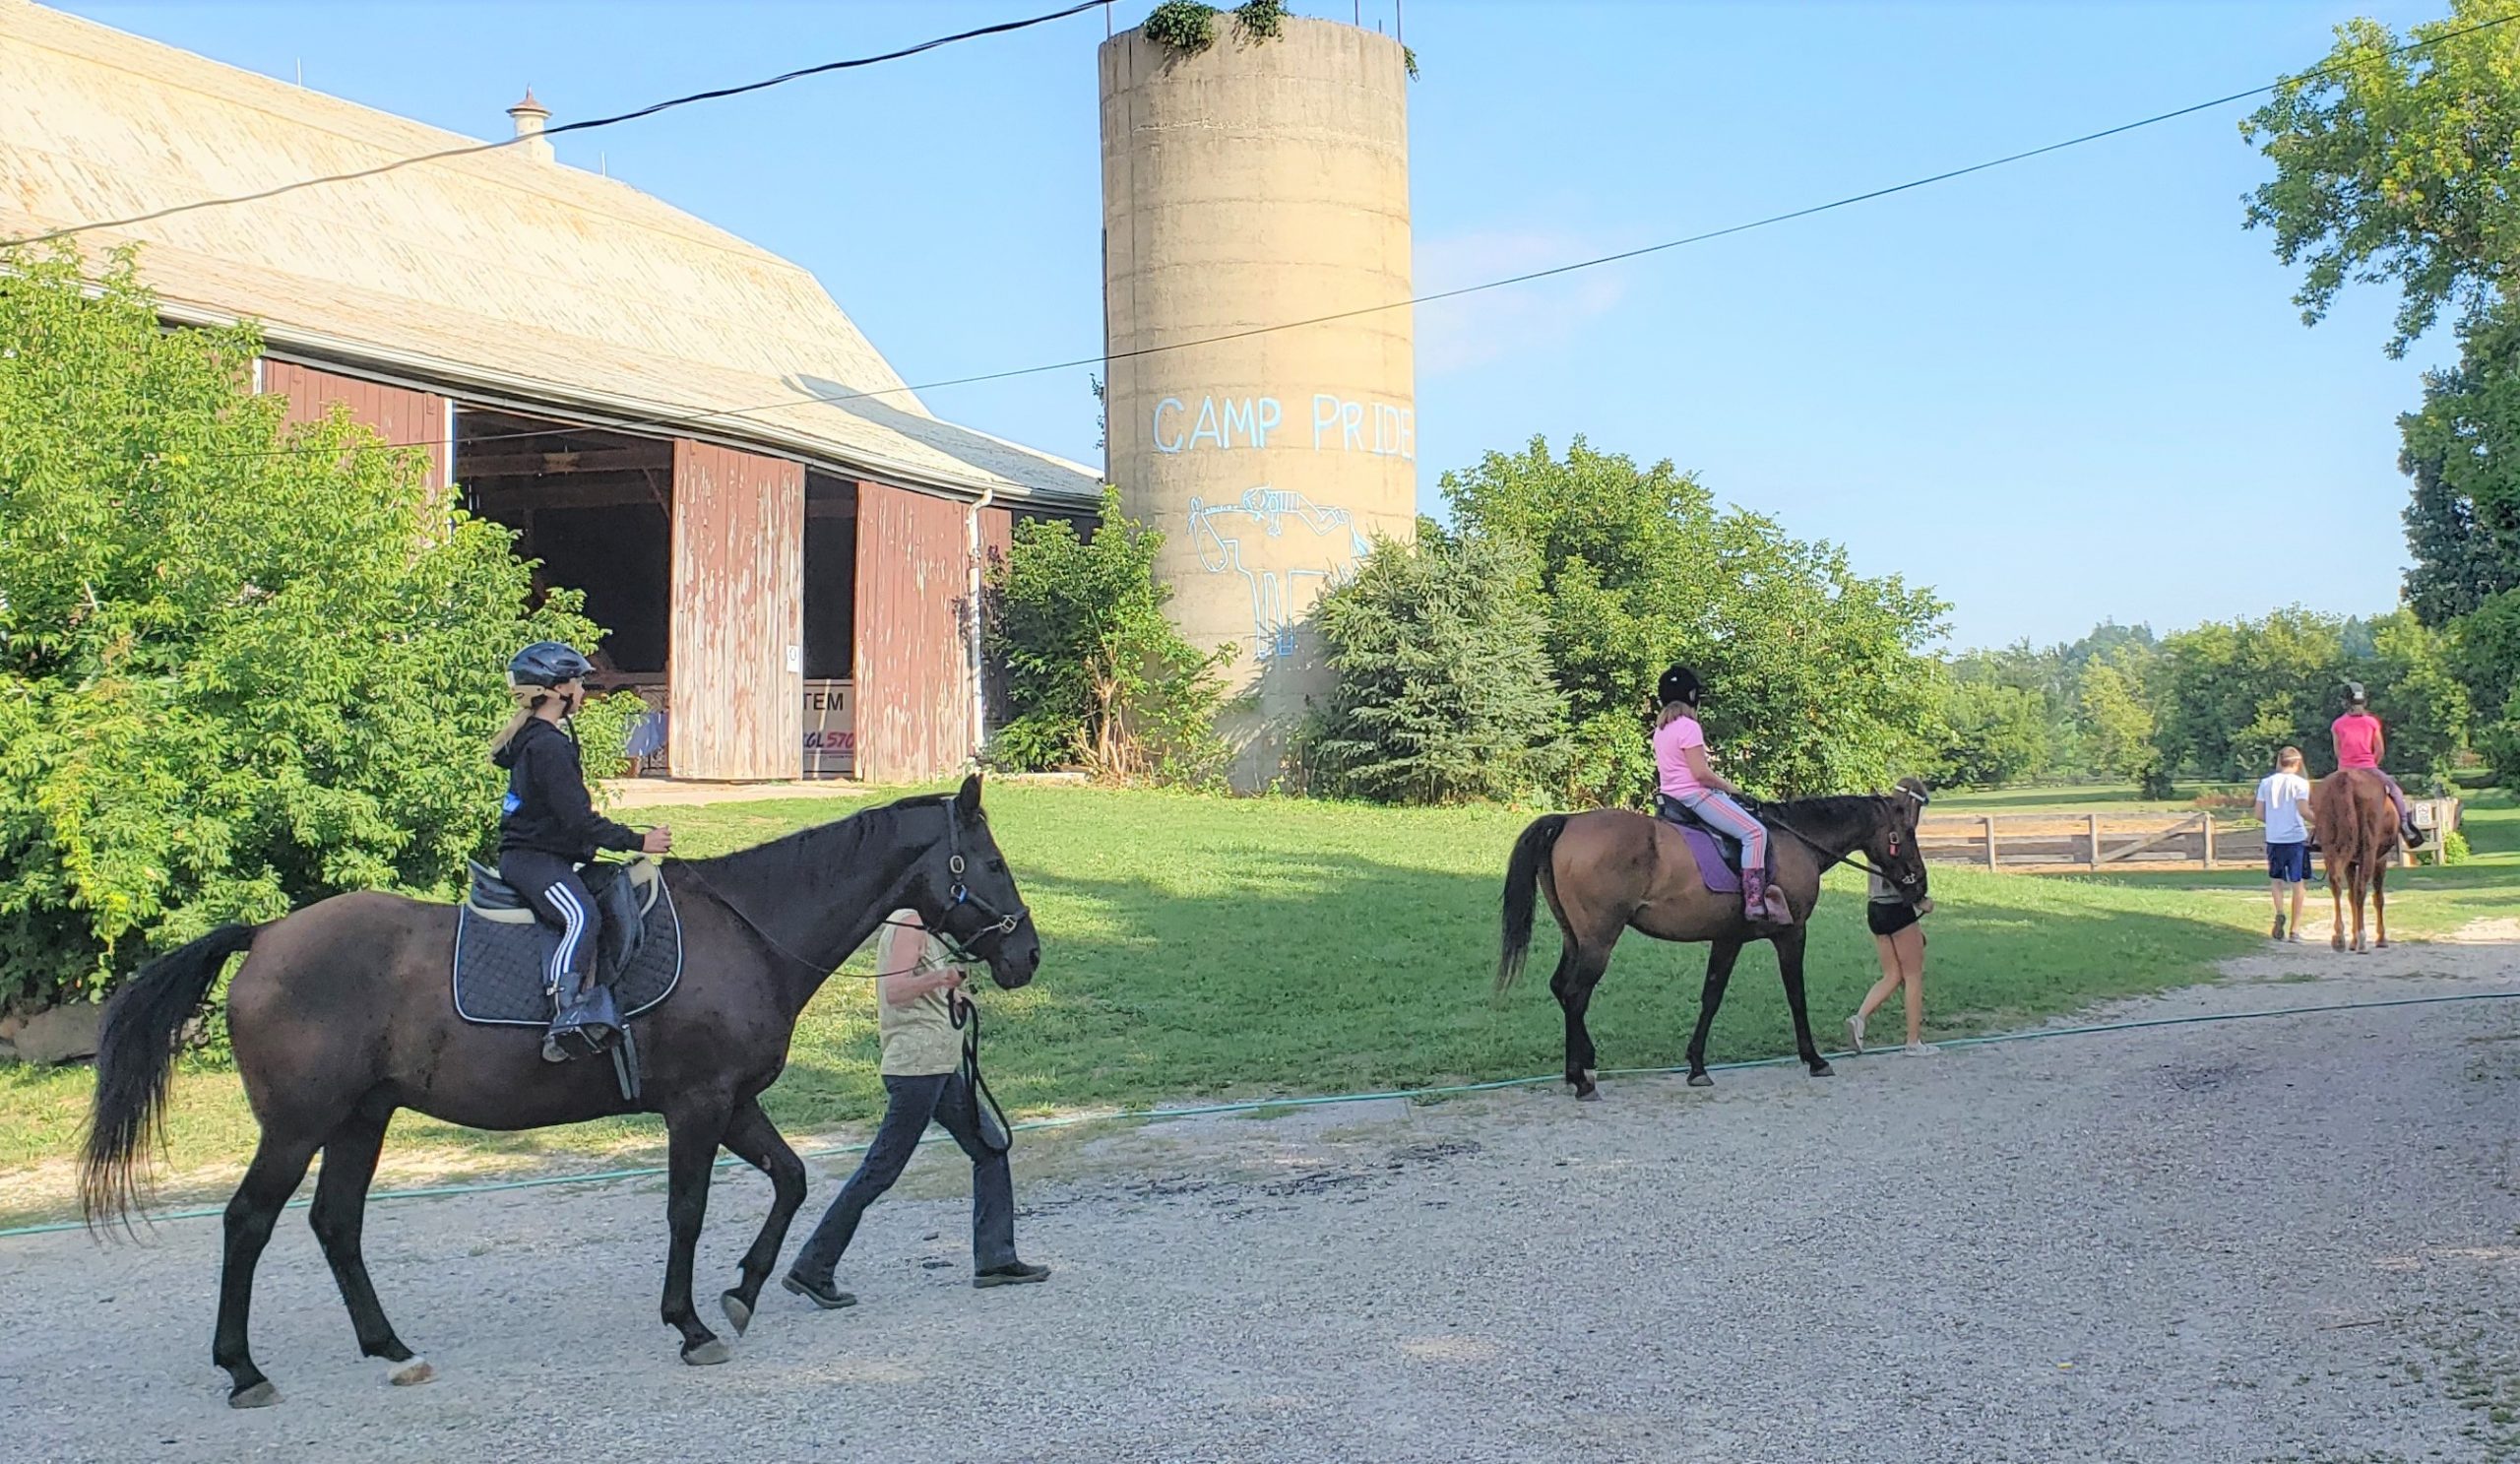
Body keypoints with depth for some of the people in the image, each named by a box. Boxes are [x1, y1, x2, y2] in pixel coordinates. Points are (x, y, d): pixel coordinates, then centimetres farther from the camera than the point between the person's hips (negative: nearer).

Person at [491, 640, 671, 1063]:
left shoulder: (537, 739, 18)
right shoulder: (548, 746, -16)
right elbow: (579, 820, -20)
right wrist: (637, 841, -14)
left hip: (545, 855, 12)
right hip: (533, 858, -12)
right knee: (583, 917, -32)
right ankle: (567, 1018, -45)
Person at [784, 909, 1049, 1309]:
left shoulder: (922, 926, 17)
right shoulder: (909, 923, -12)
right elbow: (894, 991, -23)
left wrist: (951, 991, 16)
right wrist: (941, 976, -37)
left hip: (942, 1066, 10)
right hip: (917, 1065, -10)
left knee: (991, 1150, 10)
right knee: (881, 1170, -6)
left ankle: (995, 1260, 14)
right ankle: (812, 1269, 0)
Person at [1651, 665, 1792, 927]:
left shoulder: (1661, 729, 13)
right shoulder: (1688, 727, -15)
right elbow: (1700, 773, -20)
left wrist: (1722, 785, 18)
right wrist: (1730, 788, -6)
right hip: (1694, 795, -10)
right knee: (1755, 832, -16)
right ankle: (1755, 902, -24)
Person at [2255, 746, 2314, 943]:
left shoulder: (2266, 782, 4)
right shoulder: (2300, 783, -6)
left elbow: (2259, 814, 3)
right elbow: (2303, 811, -16)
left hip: (2274, 839, 3)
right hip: (2297, 838, -3)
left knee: (2276, 879, 19)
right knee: (2298, 883, 6)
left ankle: (2279, 912, -8)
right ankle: (2295, 929, 7)